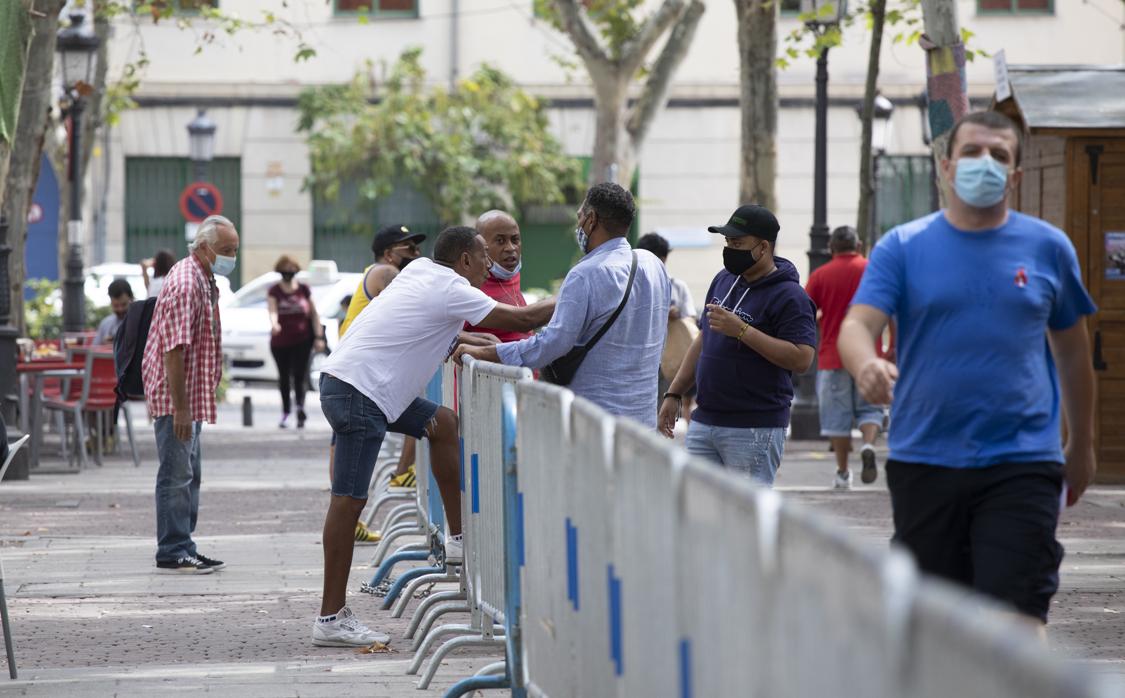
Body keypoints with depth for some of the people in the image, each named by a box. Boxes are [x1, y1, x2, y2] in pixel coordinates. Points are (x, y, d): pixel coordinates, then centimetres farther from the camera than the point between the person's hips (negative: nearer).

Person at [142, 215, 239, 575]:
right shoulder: (185, 284, -20)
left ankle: (183, 548, 19)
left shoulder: (205, 281, 14)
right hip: (175, 396, -11)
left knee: (190, 474, 14)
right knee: (177, 474, -7)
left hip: (190, 396, 11)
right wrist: (180, 407, -25)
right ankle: (172, 553, -3)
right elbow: (174, 351, -24)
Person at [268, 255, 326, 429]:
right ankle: (285, 413, 20)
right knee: (284, 377, 10)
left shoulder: (304, 290, 3)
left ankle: (300, 408, -21)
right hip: (280, 342, 1)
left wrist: (319, 337, 1)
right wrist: (274, 324, -40)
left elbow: (314, 314, 8)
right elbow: (272, 311, -17)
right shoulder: (274, 291, -1)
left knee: (299, 376, -12)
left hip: (302, 340, -1)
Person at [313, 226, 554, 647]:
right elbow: (522, 319, -9)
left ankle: (459, 538, 21)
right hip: (358, 392, -10)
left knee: (443, 423, 19)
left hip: (347, 379, 10)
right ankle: (331, 619, -9)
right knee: (349, 499, -9)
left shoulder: (422, 271, 15)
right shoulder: (450, 290, -10)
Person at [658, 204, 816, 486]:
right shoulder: (724, 279, 14)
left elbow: (802, 359, -21)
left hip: (755, 430, -8)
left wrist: (742, 331, -23)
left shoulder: (788, 296, -11)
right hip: (704, 421, 8)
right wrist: (675, 393, 18)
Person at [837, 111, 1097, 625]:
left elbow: (1071, 350, 18)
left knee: (1018, 616, -13)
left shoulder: (1047, 248, 8)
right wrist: (867, 366, -32)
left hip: (1022, 464, -1)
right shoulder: (903, 247, 4)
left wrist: (1081, 446, 23)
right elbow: (857, 325, -8)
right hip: (924, 462, 1)